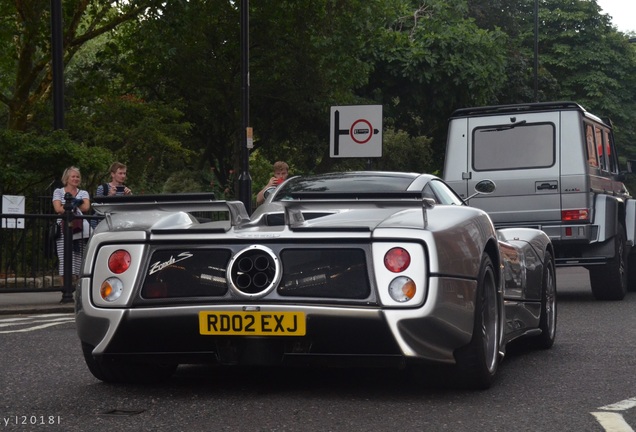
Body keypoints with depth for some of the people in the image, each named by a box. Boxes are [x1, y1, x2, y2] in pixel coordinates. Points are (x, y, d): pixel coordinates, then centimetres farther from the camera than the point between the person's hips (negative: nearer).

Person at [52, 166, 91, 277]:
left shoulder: (83, 193, 19)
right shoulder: (58, 192, 14)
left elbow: (86, 207, 0)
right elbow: (58, 209, -3)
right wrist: (75, 205, -3)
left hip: (80, 230, 2)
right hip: (64, 231, -2)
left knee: (80, 261, -6)